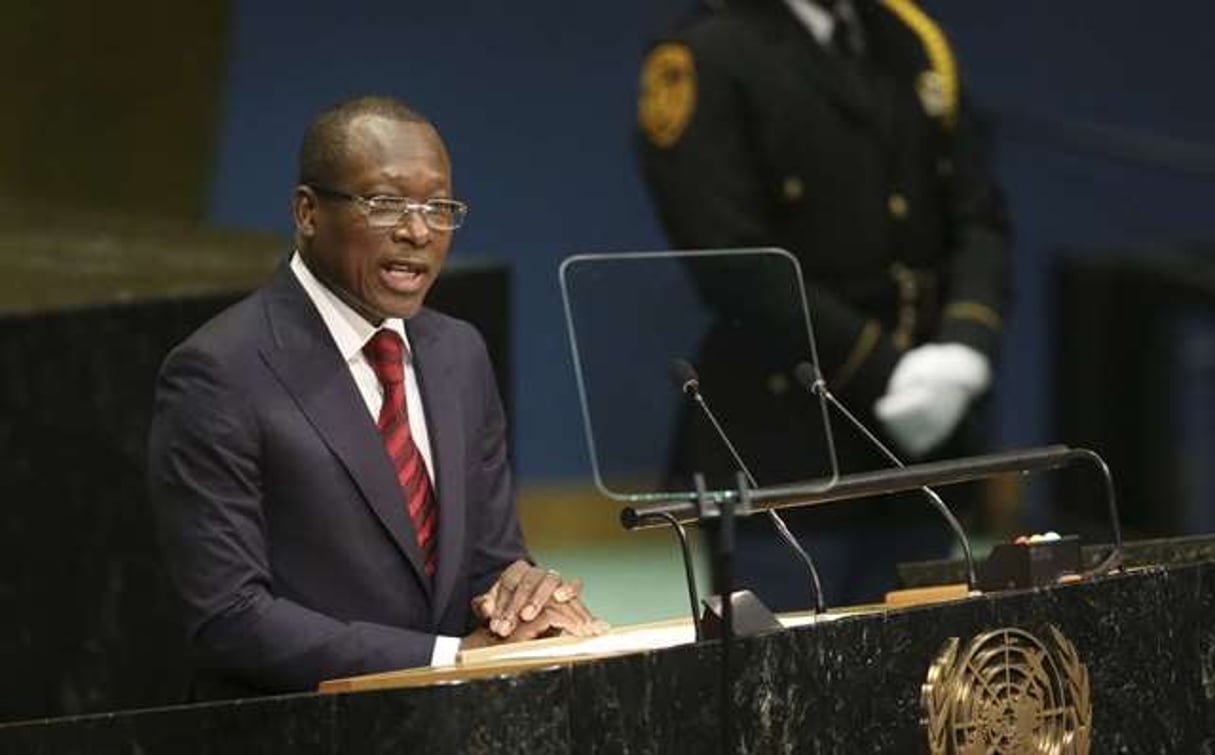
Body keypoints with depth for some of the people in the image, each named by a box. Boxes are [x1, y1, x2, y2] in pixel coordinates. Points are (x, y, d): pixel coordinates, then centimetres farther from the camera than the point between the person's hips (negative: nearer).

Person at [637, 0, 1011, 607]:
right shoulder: (703, 61, -8)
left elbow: (980, 220, 9)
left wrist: (965, 351, -10)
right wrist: (885, 373, -15)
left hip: (918, 444, 6)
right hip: (784, 456, -6)